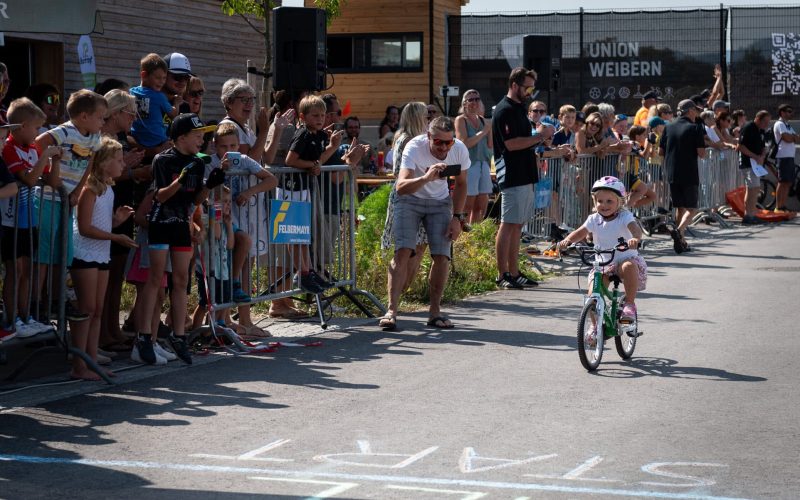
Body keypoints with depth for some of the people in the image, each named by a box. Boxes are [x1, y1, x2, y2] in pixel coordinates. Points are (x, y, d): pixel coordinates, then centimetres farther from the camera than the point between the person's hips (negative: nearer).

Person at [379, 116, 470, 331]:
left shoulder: (460, 150, -17)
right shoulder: (414, 148, -30)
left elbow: (460, 185, 3)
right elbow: (401, 187, -42)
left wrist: (457, 217, -4)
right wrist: (426, 178, -59)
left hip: (439, 202, 3)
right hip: (409, 200, -3)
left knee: (441, 255, -9)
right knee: (402, 251, -18)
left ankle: (435, 311, 3)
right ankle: (391, 311, -18)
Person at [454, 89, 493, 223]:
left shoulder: (483, 120, 13)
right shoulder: (461, 120, -4)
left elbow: (490, 145, 13)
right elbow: (464, 143, -17)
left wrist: (490, 128, -1)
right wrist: (483, 131, -13)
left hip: (484, 164, 6)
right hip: (469, 164, -6)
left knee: (481, 205, 6)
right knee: (467, 205, -6)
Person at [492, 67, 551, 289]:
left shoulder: (519, 108, 19)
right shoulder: (504, 111, -12)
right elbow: (511, 144, -20)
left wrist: (541, 137, 12)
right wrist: (539, 137, -14)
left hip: (524, 177, 10)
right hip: (512, 177, -10)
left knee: (517, 225, 10)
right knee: (508, 225, -8)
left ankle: (514, 273, 13)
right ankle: (502, 275, -6)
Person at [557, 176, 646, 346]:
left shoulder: (625, 217, -9)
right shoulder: (594, 219, 4)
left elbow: (635, 228, -27)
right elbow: (581, 232, -3)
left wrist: (635, 238, -51)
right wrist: (567, 240, -24)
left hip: (626, 259, -3)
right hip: (603, 265, 4)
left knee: (629, 266, -39)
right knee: (593, 294, -15)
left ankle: (630, 303, -22)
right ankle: (596, 326, 7)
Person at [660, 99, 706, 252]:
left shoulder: (668, 128, 6)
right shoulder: (694, 128, -8)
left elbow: (661, 151, 9)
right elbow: (702, 154, -12)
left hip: (672, 174, 5)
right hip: (690, 175, -5)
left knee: (680, 208, 15)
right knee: (691, 208, 0)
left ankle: (681, 241, 15)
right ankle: (679, 230, -25)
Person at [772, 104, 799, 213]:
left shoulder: (788, 125, 22)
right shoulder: (779, 124, -7)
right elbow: (787, 138, -18)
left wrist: (791, 136, -6)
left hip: (790, 157, 9)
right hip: (783, 156, -9)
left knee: (788, 183, 7)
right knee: (782, 182, -10)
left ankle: (783, 207, 10)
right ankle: (778, 208, -9)